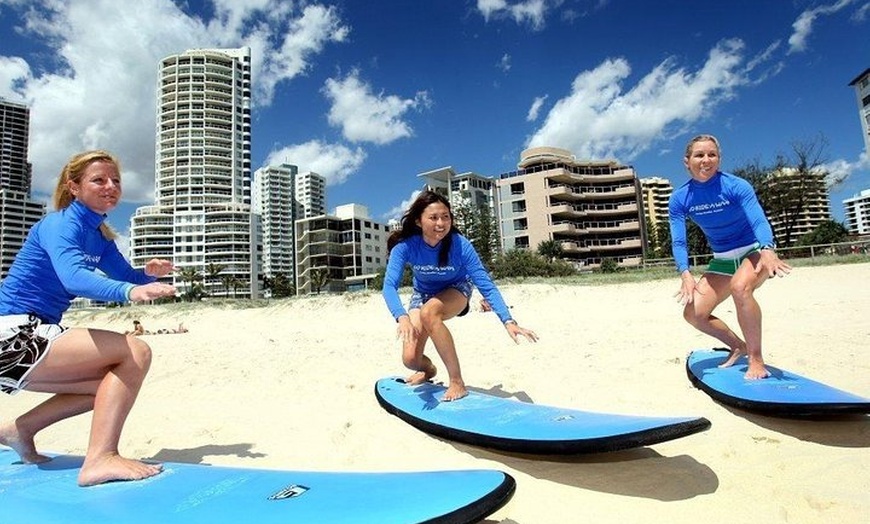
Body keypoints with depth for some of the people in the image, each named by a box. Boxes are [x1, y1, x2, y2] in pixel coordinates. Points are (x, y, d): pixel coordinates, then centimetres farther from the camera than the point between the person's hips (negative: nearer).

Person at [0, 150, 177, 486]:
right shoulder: (60, 224, -15)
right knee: (136, 352, -21)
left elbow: (128, 277, 13)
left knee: (116, 380, 19)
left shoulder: (99, 235, 12)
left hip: (33, 337, 10)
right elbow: (72, 277, -35)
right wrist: (130, 291, -53)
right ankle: (100, 458, -27)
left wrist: (150, 273, -11)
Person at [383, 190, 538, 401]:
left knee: (428, 313, -37)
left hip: (455, 290, -2)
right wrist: (402, 317, -58)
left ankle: (457, 382, -25)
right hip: (423, 294, 2)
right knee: (410, 359, -10)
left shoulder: (460, 245, -32)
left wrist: (508, 321, -44)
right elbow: (389, 285, -38)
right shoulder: (405, 245, -29)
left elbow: (485, 284, -32)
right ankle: (428, 370, 30)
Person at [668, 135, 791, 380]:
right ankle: (739, 346, 21)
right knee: (693, 313, -6)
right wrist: (685, 274, -34)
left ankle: (756, 358, -19)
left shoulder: (736, 186, -19)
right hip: (722, 259, 5)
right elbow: (678, 242, -16)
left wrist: (768, 252, -54)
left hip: (755, 250, -4)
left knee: (740, 287, -36)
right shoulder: (680, 198, -10)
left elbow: (758, 220, -33)